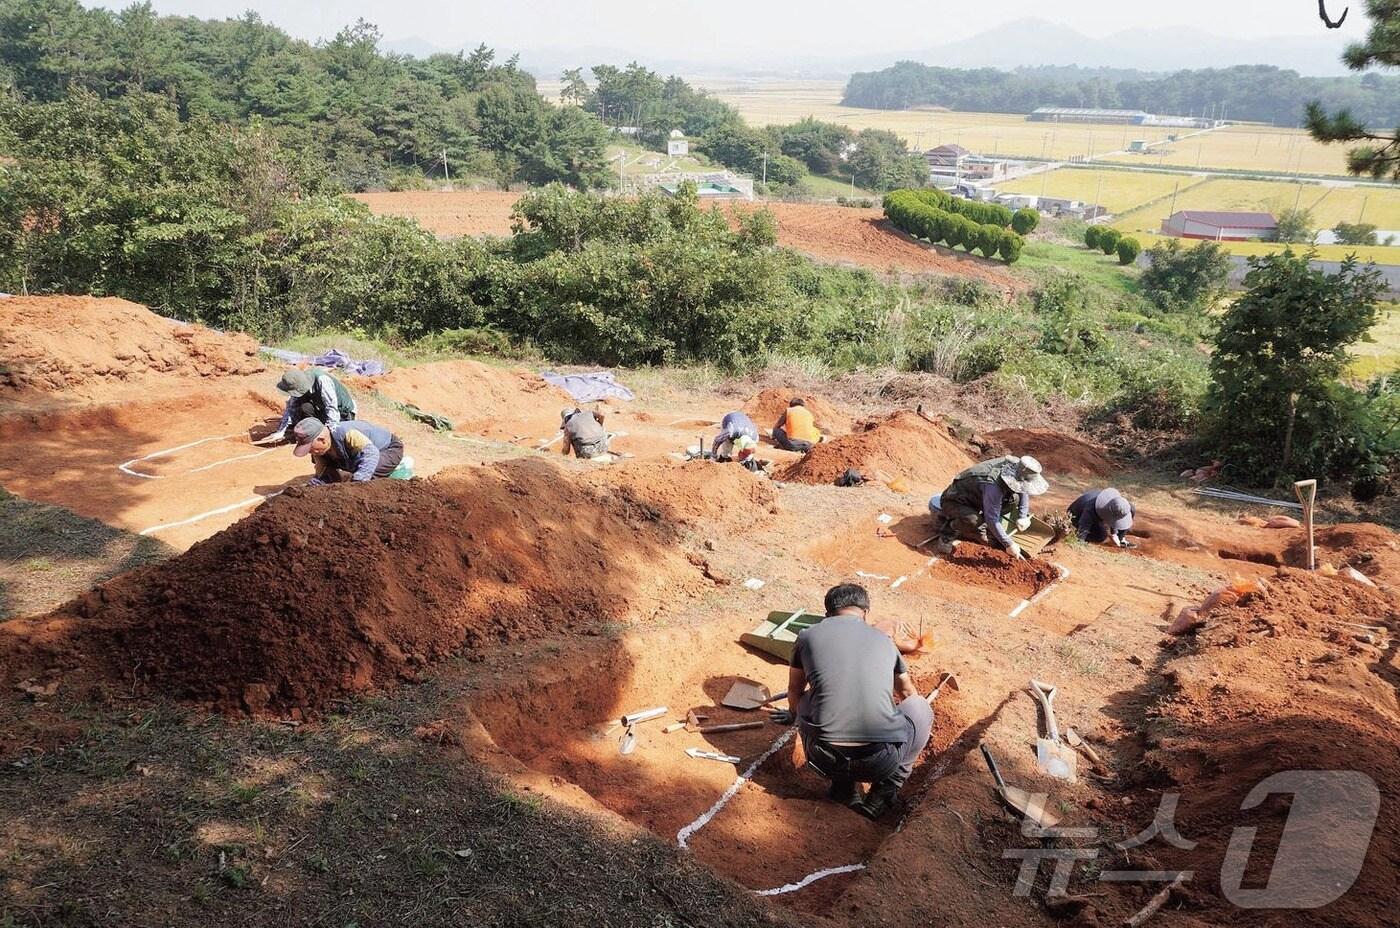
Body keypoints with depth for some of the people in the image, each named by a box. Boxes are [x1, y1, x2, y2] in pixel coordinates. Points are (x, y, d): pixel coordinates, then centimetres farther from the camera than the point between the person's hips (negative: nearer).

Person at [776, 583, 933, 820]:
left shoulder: (807, 636, 12)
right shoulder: (883, 640, 16)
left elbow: (794, 693, 32)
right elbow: (907, 692, 37)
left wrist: (794, 715, 55)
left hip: (825, 759, 1)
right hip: (881, 761, -1)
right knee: (921, 707, 27)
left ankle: (842, 785, 18)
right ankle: (883, 792, 14)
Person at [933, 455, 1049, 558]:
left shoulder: (1015, 465, -14)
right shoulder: (994, 485, -38)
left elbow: (1024, 491, 9)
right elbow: (992, 519, -32)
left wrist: (1023, 517, -1)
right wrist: (1009, 544, -26)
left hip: (975, 499, 9)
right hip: (953, 502, -9)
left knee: (1014, 499, -1)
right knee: (973, 522, -39)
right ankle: (949, 527, -7)